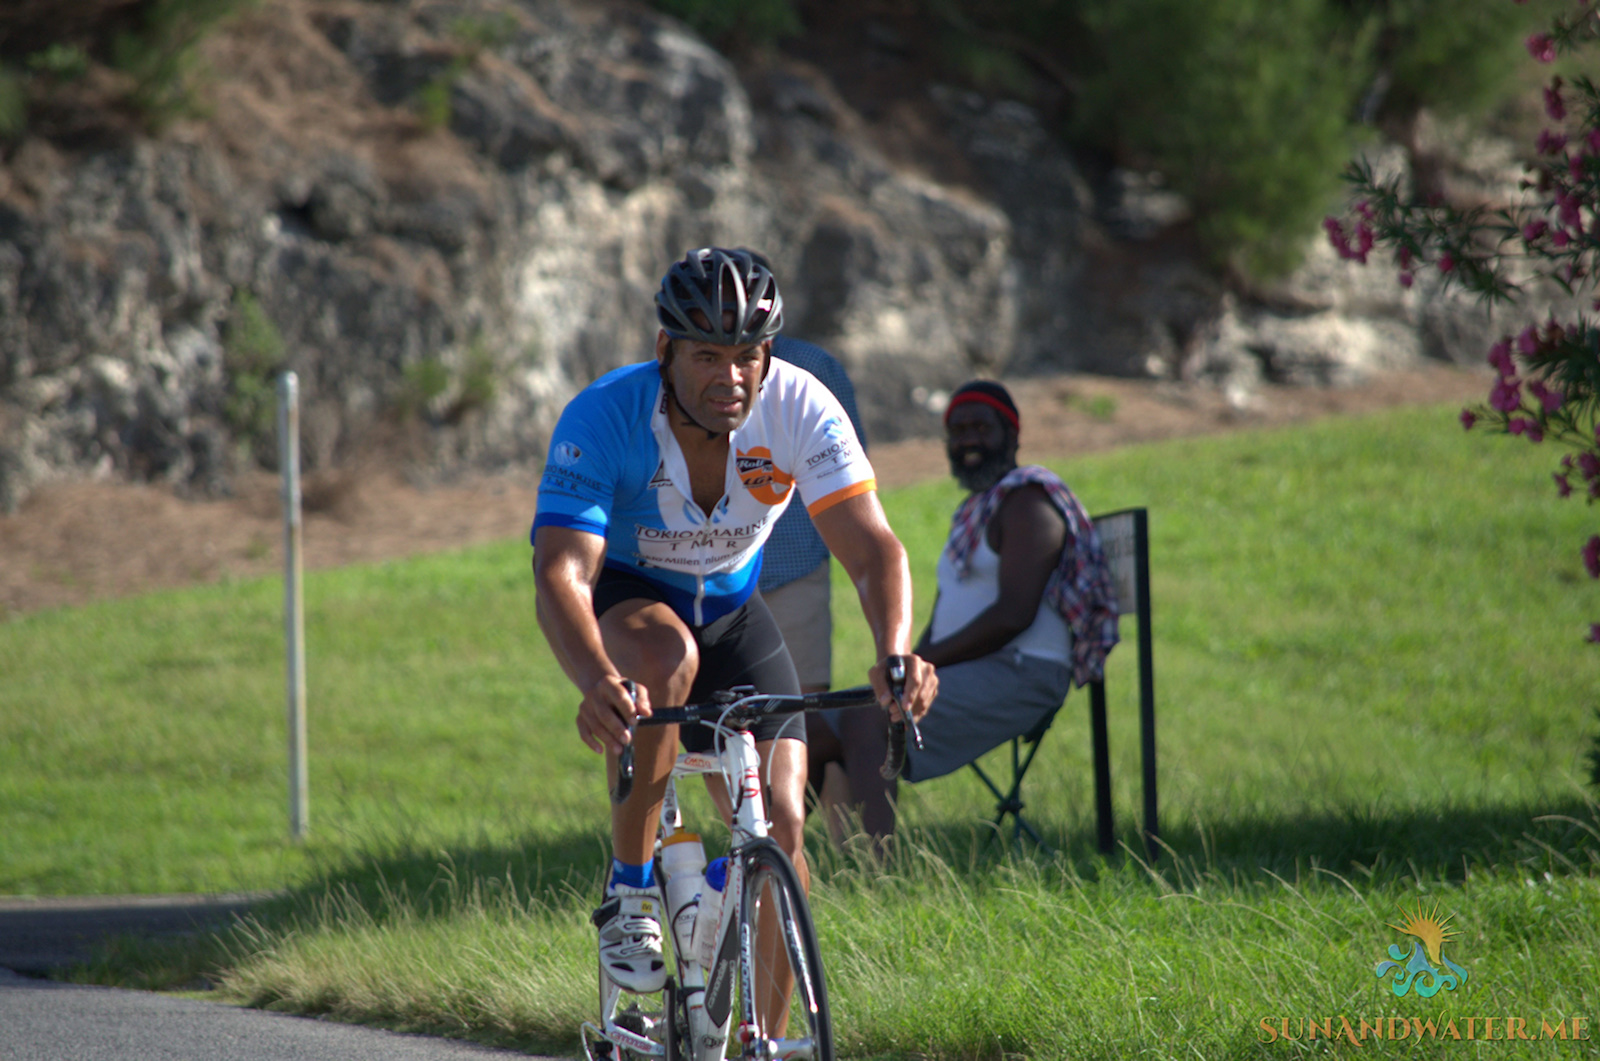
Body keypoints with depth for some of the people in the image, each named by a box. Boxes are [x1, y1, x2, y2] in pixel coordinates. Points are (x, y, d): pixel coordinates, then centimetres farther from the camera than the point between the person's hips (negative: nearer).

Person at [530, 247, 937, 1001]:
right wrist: (598, 682, -61)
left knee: (779, 825, -12)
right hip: (622, 599, -3)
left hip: (729, 606, 3)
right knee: (668, 654, -39)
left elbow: (870, 545, -31)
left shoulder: (800, 408, -24)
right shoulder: (601, 419, -31)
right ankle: (629, 890, -22)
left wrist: (894, 653, -51)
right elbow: (560, 572, -41)